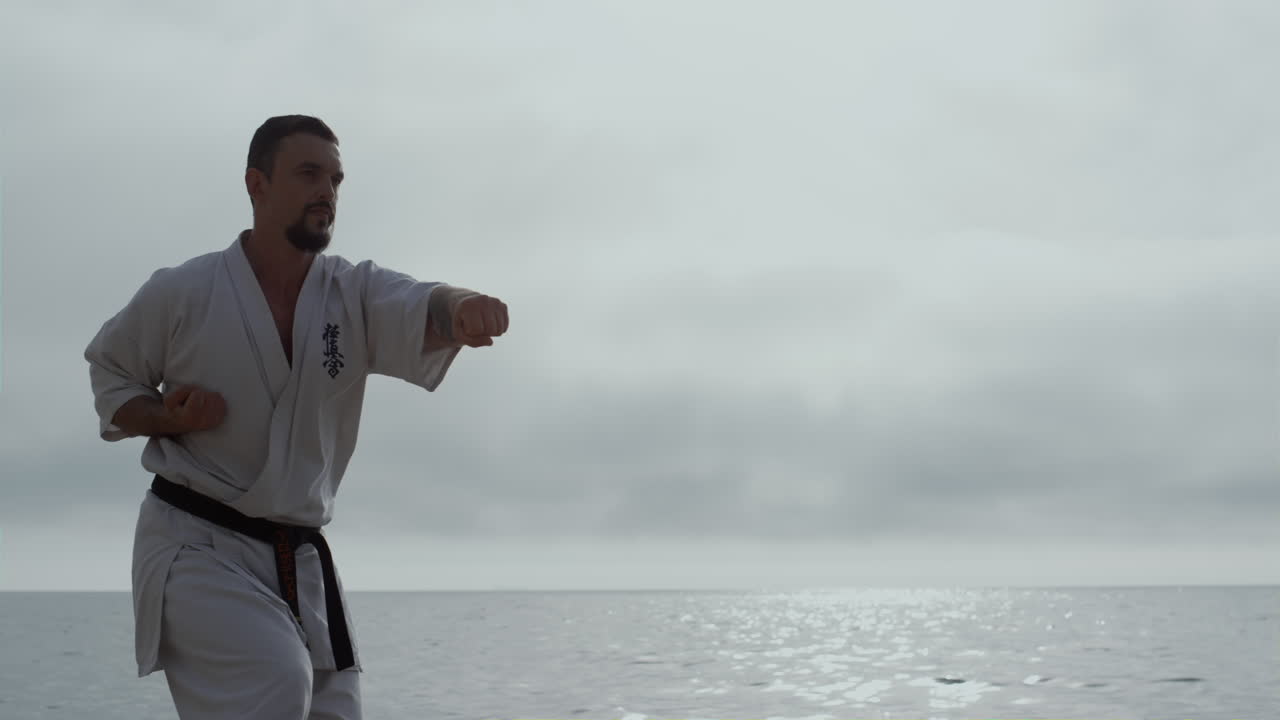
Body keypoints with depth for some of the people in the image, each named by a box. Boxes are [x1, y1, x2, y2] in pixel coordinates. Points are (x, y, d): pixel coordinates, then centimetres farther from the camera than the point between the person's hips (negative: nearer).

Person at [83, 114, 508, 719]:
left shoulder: (356, 295, 0)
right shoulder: (180, 293, -6)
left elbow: (419, 312, -22)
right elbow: (109, 373, 9)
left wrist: (461, 310, -47)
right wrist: (171, 417, -12)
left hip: (299, 563, 5)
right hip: (196, 549, -4)